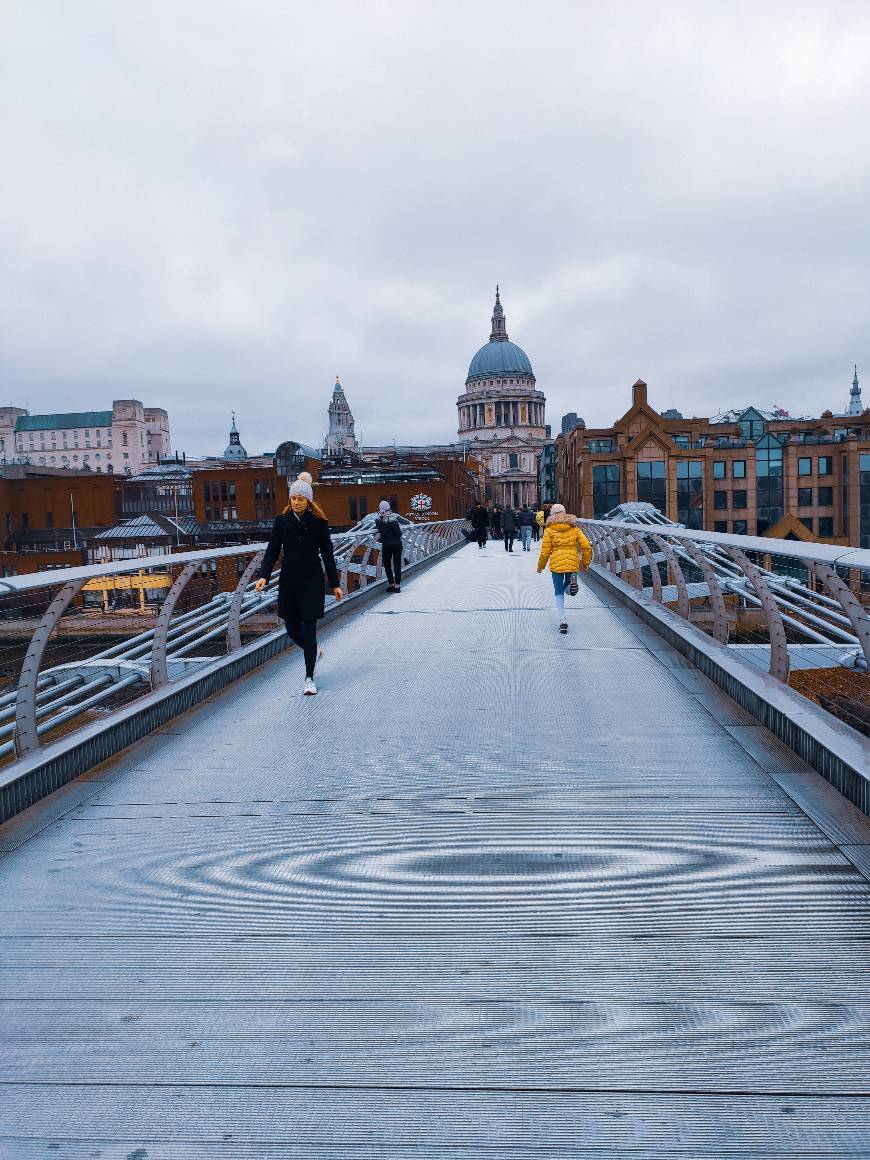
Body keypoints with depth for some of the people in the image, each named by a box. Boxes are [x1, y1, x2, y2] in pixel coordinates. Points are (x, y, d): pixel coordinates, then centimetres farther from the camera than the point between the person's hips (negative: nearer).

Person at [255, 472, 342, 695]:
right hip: (289, 580, 3)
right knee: (292, 628, 7)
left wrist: (335, 584, 4)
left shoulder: (319, 522, -2)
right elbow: (272, 551, 1)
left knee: (308, 627, -6)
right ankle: (314, 652, 39)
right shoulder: (282, 521, 3)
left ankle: (309, 678, 3)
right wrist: (264, 576, -13)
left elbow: (327, 554, 2)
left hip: (312, 580, -3)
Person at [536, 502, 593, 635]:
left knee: (559, 592, 6)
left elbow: (545, 552, -3)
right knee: (565, 585, 27)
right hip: (573, 563, 2)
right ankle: (572, 579, -9)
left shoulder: (549, 530, -3)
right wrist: (586, 563, 14)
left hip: (556, 564, -2)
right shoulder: (574, 528, 5)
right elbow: (586, 546, 2)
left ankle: (562, 620, -2)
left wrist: (540, 566, 12)